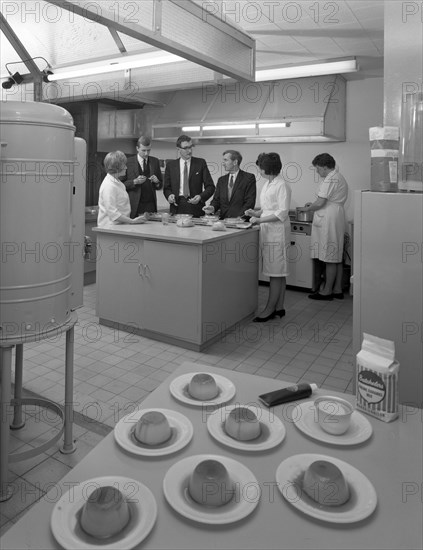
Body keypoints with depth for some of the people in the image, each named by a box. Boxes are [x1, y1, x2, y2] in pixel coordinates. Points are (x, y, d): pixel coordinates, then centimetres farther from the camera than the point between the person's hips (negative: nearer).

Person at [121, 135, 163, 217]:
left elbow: (160, 186, 15)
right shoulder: (128, 162, 1)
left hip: (151, 206, 2)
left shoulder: (155, 161, 11)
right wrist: (135, 182, -15)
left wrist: (157, 182, -6)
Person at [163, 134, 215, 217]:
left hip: (196, 209, -1)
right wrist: (169, 195, -8)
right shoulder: (170, 165, 9)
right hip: (177, 208, 1)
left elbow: (210, 187, 4)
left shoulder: (200, 163, 5)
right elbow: (166, 188, 14)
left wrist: (201, 197, -13)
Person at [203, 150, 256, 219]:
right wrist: (212, 208, -7)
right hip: (223, 220, 4)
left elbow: (250, 202, -5)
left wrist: (239, 217, -15)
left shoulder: (249, 178, 1)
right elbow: (216, 199, 15)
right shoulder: (221, 180, 18)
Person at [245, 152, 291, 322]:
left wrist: (260, 220, -20)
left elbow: (282, 213, -17)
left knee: (276, 273, -2)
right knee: (277, 273, 12)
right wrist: (256, 213, 6)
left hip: (277, 232, -9)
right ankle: (279, 308, 20)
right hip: (267, 232, 9)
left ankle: (270, 310, 3)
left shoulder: (282, 186, -12)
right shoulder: (267, 184, 15)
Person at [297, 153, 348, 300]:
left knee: (329, 258, -5)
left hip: (329, 221, -11)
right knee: (336, 257, 12)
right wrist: (312, 206, 16)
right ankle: (337, 289, 18)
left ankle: (327, 291, 1)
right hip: (337, 218, 11)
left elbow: (321, 202, -18)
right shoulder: (339, 177, 20)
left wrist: (307, 209, -2)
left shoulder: (330, 179, -14)